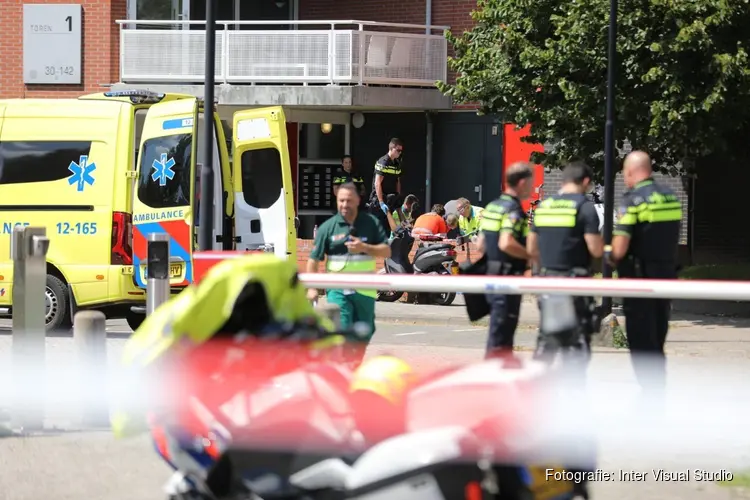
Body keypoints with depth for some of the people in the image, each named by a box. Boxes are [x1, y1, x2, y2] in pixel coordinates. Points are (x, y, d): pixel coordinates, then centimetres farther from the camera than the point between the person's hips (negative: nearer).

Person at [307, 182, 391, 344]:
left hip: (365, 290, 2)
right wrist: (312, 288, -8)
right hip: (338, 289, -2)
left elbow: (386, 252, -1)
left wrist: (364, 248, -18)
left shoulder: (371, 224, 2)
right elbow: (314, 259, -1)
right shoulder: (328, 227, -2)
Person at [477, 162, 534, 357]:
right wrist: (531, 255, -17)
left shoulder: (492, 206, 13)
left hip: (492, 273, 9)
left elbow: (481, 244, 16)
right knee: (500, 334, -6)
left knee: (503, 329, 17)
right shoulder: (513, 210, -15)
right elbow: (506, 243, -28)